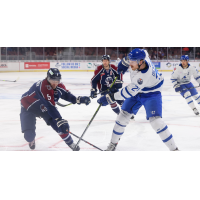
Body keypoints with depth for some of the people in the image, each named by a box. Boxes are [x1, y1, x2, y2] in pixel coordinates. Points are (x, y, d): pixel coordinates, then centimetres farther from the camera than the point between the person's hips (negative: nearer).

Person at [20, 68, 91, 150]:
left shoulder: (59, 86, -13)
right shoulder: (43, 86, -37)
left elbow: (66, 94, 5)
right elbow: (50, 106, -40)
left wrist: (78, 99, -11)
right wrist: (59, 120, -43)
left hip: (43, 107, 7)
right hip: (29, 107, -6)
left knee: (62, 125, -6)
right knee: (29, 134, -18)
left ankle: (70, 142, 19)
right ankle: (31, 140, 21)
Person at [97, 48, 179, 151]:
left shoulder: (144, 75, -40)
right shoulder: (140, 56, -23)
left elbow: (129, 92, -35)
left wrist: (110, 97, -32)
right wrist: (124, 62, 0)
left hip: (152, 93, -7)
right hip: (136, 91, 7)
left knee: (155, 120, -21)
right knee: (124, 114, 2)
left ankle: (173, 148, -9)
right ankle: (113, 143, 18)